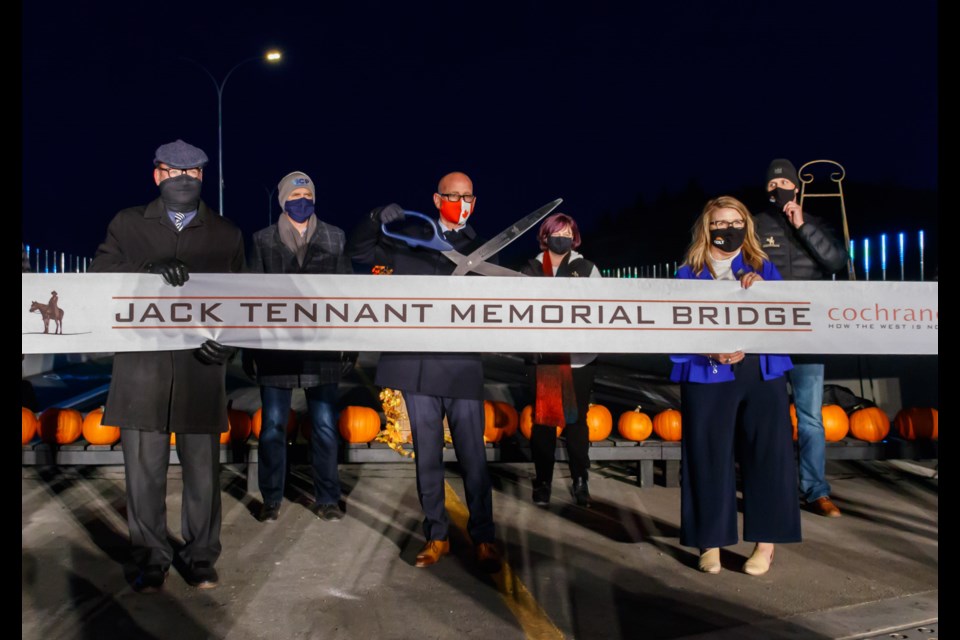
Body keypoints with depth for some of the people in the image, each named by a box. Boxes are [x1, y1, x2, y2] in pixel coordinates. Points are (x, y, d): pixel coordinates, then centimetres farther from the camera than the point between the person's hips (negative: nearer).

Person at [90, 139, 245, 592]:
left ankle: (200, 557, 20)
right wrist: (153, 267, -18)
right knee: (144, 468, 4)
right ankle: (151, 559, 19)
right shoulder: (127, 224, 13)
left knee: (202, 467, 5)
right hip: (142, 365, 0)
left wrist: (228, 343, -9)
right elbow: (100, 271, 0)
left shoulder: (226, 235, 14)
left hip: (201, 368, 0)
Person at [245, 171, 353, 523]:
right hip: (276, 345, 0)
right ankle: (271, 499, 19)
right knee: (273, 424, 5)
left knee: (325, 425, 3)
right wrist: (249, 347, 4)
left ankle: (327, 498, 16)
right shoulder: (264, 240, 7)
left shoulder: (335, 238, 8)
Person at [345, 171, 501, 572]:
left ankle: (483, 538, 16)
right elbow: (357, 252, 12)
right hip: (418, 366, 1)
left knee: (473, 459, 1)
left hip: (463, 367, -1)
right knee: (427, 457, 10)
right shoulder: (409, 239, 10)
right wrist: (376, 220, -5)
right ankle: (436, 536, 23)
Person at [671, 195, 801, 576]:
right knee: (708, 456, -1)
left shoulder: (763, 268, 14)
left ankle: (766, 542, 12)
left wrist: (762, 289, -12)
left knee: (766, 454, 1)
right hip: (708, 376, -2)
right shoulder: (688, 273, 7)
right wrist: (710, 349, -17)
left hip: (762, 373, 2)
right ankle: (710, 543, 11)